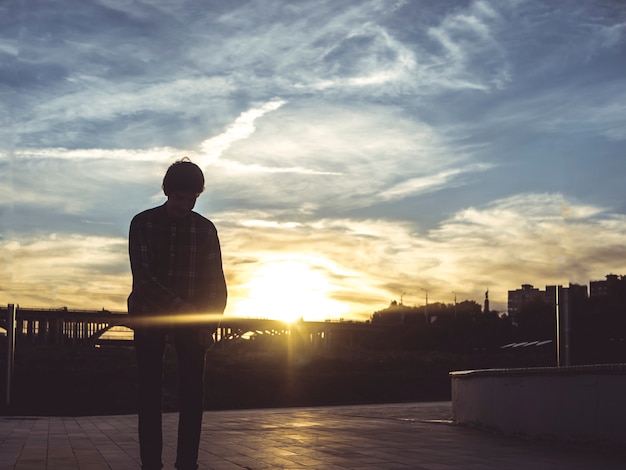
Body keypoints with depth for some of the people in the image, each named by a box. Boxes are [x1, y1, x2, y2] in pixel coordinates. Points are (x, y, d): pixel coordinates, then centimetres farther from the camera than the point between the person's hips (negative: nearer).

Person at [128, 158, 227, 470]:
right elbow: (142, 275, -16)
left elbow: (216, 282, 1)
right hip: (149, 314, -2)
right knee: (150, 392, -5)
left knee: (193, 391, -5)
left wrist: (209, 323, -10)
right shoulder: (143, 223, -6)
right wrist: (179, 306, -25)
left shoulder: (205, 229, 1)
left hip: (191, 317, 2)